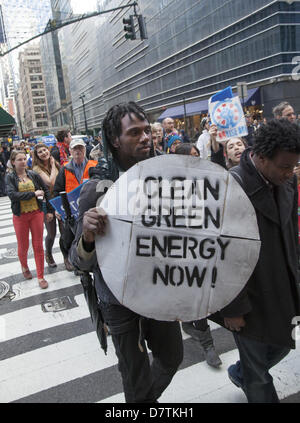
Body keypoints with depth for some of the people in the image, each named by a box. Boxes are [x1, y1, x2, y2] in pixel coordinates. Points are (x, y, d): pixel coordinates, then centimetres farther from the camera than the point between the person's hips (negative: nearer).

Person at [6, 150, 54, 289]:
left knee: (38, 245, 4)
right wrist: (34, 193, -20)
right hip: (20, 216, -1)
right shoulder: (10, 177, -5)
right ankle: (24, 267, 42)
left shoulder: (33, 175, 1)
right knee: (23, 246, 11)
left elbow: (46, 191, 6)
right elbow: (12, 195, -20)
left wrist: (49, 210, 4)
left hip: (36, 213, 1)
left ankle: (41, 277, 15)